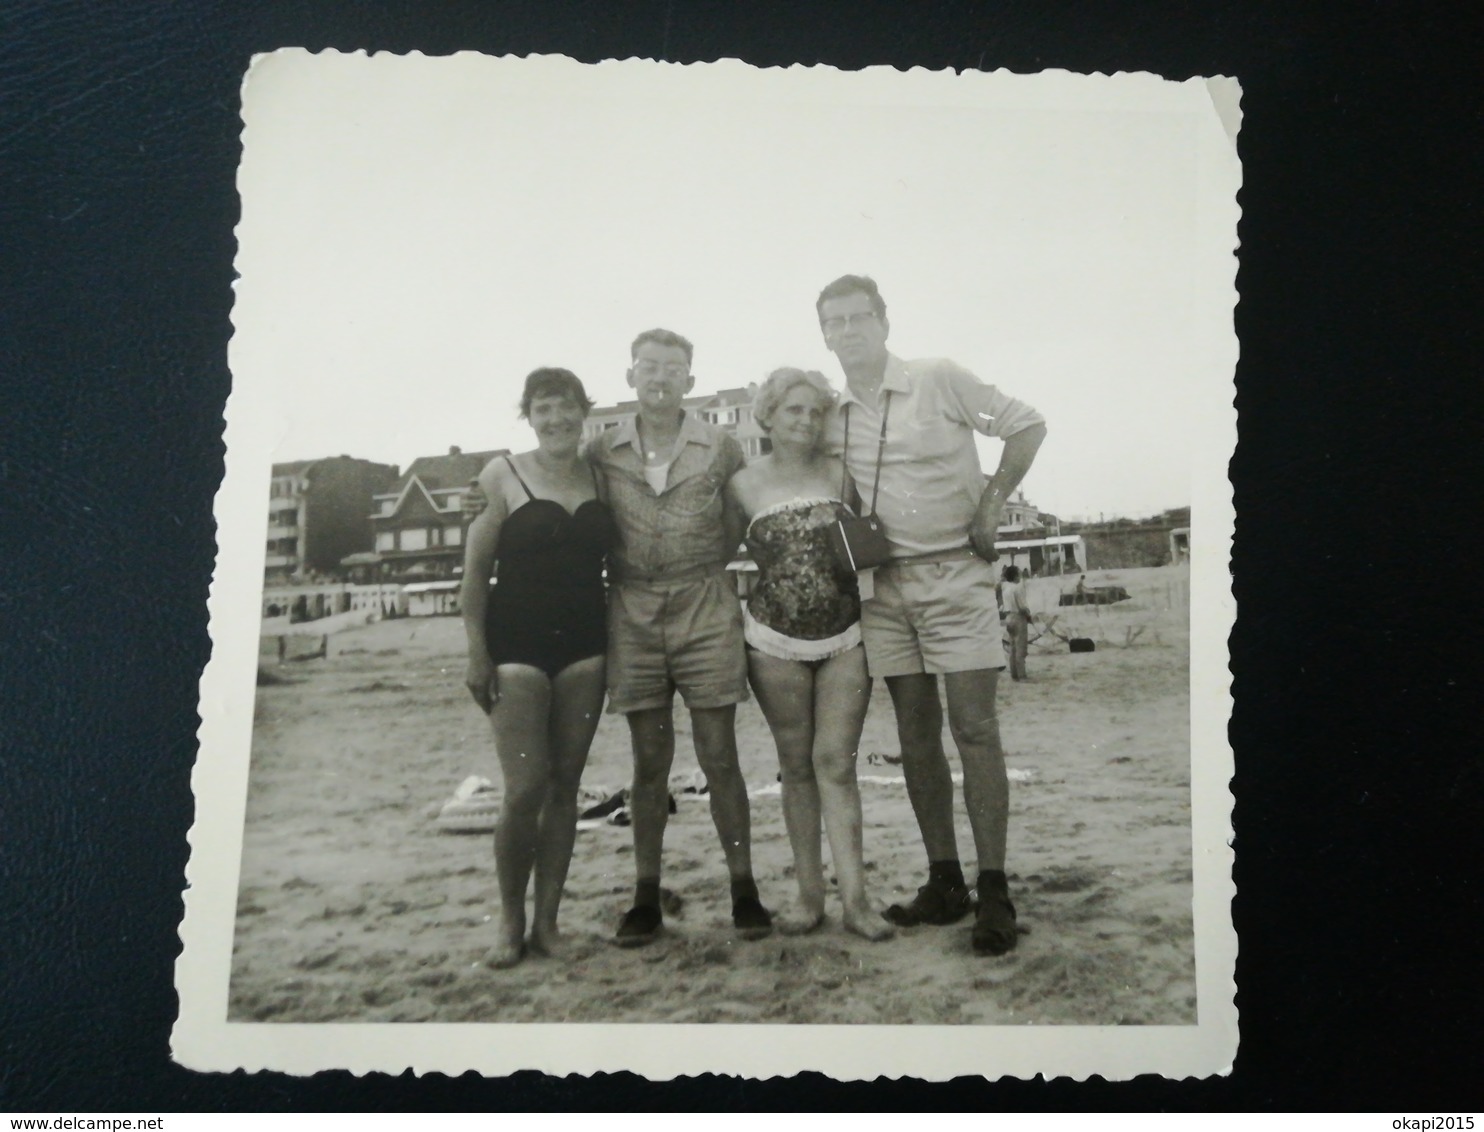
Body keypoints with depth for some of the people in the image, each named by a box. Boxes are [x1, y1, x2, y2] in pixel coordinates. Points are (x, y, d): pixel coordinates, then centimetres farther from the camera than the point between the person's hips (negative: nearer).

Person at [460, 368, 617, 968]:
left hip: (584, 643, 4)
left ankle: (547, 920, 16)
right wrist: (477, 653, -7)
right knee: (524, 789, -7)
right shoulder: (503, 475, -1)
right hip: (518, 643, -3)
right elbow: (475, 570, -2)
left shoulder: (600, 475, 9)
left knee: (565, 785, 6)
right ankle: (510, 922, 12)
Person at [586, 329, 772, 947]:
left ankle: (744, 890, 12)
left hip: (704, 607, -1)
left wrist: (703, 569, 2)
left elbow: (740, 521, 10)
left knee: (719, 756, 1)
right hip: (633, 612, 1)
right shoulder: (602, 452, 4)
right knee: (649, 762, 6)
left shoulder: (721, 448, 1)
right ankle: (646, 899, 15)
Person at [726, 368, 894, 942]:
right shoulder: (744, 484, 1)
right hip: (775, 641, 0)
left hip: (844, 637, 0)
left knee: (835, 762, -5)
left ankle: (854, 898, -3)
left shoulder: (839, 474, 1)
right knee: (797, 766, 6)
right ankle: (809, 896, 14)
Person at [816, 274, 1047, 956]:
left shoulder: (939, 380, -3)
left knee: (974, 728, -7)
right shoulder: (829, 416, 9)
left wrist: (992, 503, -5)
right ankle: (945, 883, 16)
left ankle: (994, 893, -3)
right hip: (884, 586, 5)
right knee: (916, 735, 7)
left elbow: (1027, 426, 2)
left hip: (954, 574, -4)